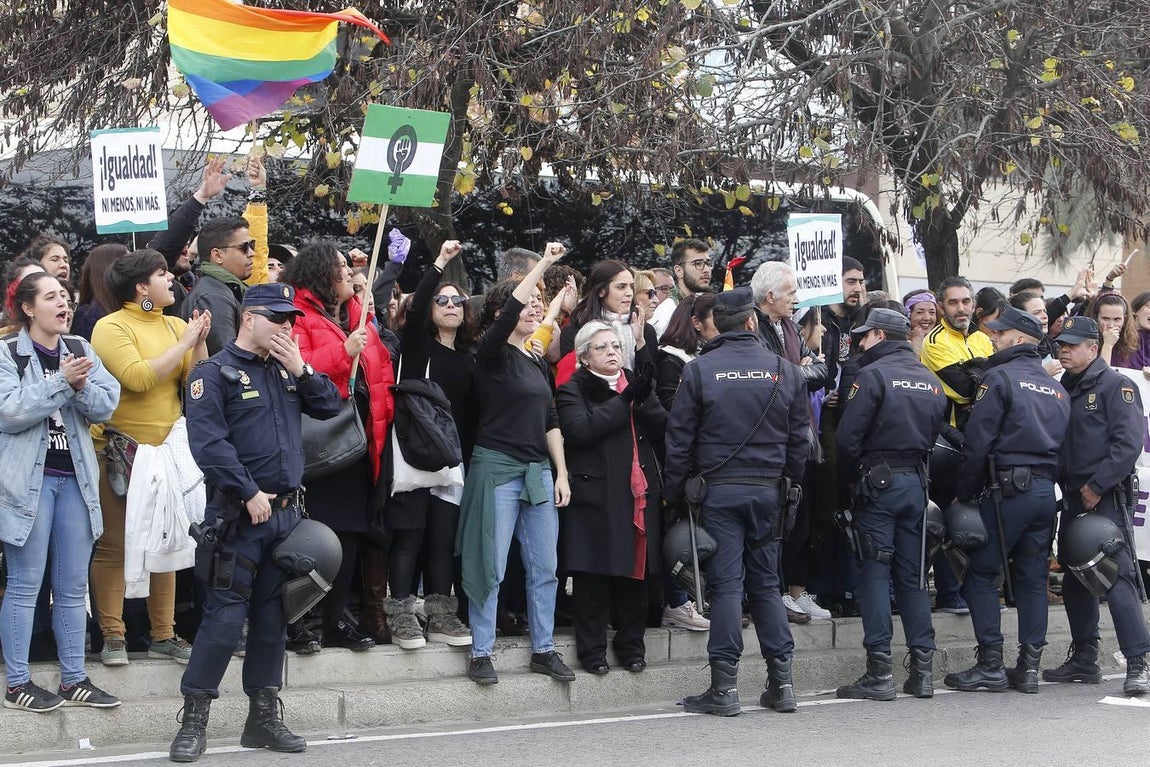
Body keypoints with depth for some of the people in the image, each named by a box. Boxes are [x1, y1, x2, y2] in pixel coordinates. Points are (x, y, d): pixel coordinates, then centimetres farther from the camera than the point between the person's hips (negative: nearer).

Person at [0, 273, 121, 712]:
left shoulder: (80, 350, 10)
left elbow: (107, 404, 2)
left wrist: (81, 385, -17)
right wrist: (61, 381, -20)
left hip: (75, 478, 5)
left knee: (73, 586, 9)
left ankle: (74, 680, 16)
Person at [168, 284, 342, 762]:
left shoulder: (285, 371, 16)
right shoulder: (215, 373, -6)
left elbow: (330, 406, 11)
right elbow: (209, 443, -15)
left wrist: (301, 369, -1)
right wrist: (249, 494, -16)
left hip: (286, 511, 7)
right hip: (237, 515, -7)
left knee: (272, 617, 10)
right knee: (225, 616, -9)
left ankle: (263, 718, 18)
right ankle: (194, 720, -2)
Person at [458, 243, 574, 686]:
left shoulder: (538, 363, 16)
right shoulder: (493, 354, -4)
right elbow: (510, 310, -23)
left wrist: (561, 473, 10)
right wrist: (543, 264, -22)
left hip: (539, 471, 7)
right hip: (497, 467, -7)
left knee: (544, 567, 7)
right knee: (491, 565, -3)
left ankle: (544, 650, 15)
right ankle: (481, 653, 4)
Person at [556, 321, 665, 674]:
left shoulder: (635, 383, 17)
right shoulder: (573, 391, 2)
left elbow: (662, 425, 5)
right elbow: (580, 429, -16)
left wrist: (643, 397, -14)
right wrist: (624, 400, -16)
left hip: (638, 493, 4)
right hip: (595, 495, -4)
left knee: (634, 570, 6)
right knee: (593, 574, -3)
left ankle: (631, 643, 17)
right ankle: (592, 648, 5)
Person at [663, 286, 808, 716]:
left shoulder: (699, 370, -4)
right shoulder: (783, 371, 4)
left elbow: (679, 438, -3)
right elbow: (799, 438, 7)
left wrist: (673, 492, 4)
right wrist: (792, 487, 15)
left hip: (719, 490, -2)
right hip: (768, 490, 2)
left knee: (726, 584, -2)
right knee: (766, 584, 10)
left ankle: (725, 687, -4)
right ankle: (781, 681, 9)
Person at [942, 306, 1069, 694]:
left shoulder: (1000, 378, -6)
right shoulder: (1057, 389, 17)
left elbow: (977, 443, -10)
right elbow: (1065, 445, 15)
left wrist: (964, 493, -4)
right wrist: (1049, 482, 17)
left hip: (1007, 488, -7)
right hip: (1046, 491, 7)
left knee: (982, 574, 1)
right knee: (1032, 578, 9)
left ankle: (990, 664, -3)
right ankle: (1029, 666, 9)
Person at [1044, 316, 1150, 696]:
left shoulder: (1115, 386, -6)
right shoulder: (1064, 390, 17)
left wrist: (1097, 487, -16)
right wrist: (1071, 489, 7)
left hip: (1105, 498, -8)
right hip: (1074, 498, 8)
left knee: (1117, 578, -14)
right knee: (1075, 582, 11)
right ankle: (1084, 660, 21)